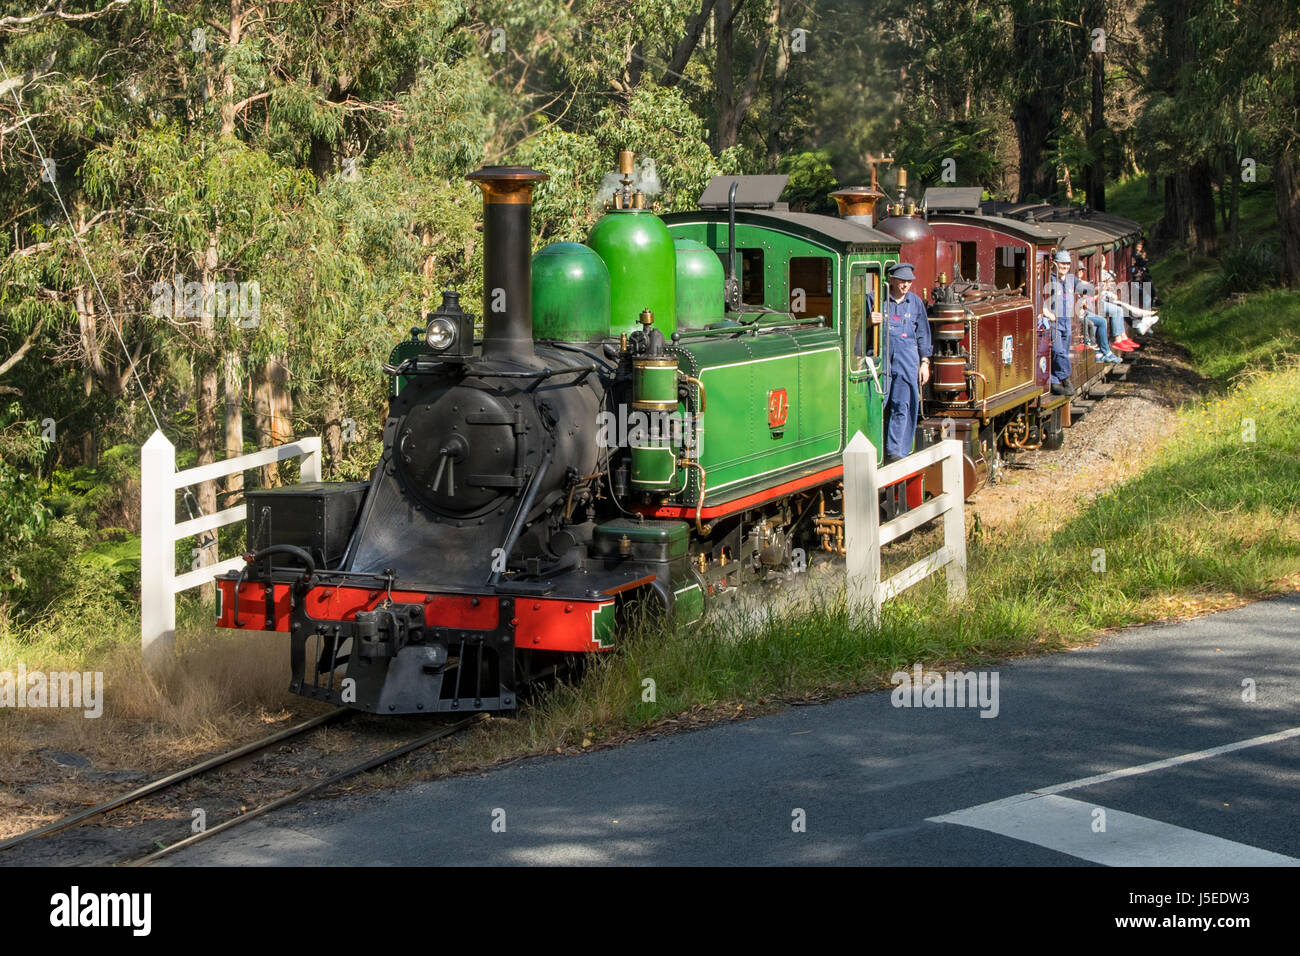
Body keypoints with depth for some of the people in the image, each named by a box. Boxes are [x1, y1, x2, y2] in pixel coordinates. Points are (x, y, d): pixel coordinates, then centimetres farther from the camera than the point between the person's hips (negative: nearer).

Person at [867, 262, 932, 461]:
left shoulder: (915, 302, 12)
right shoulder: (875, 299, 3)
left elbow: (922, 334, 16)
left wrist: (924, 362, 12)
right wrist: (870, 321, -17)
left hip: (907, 359, 2)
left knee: (902, 406, -2)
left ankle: (896, 451, 1)